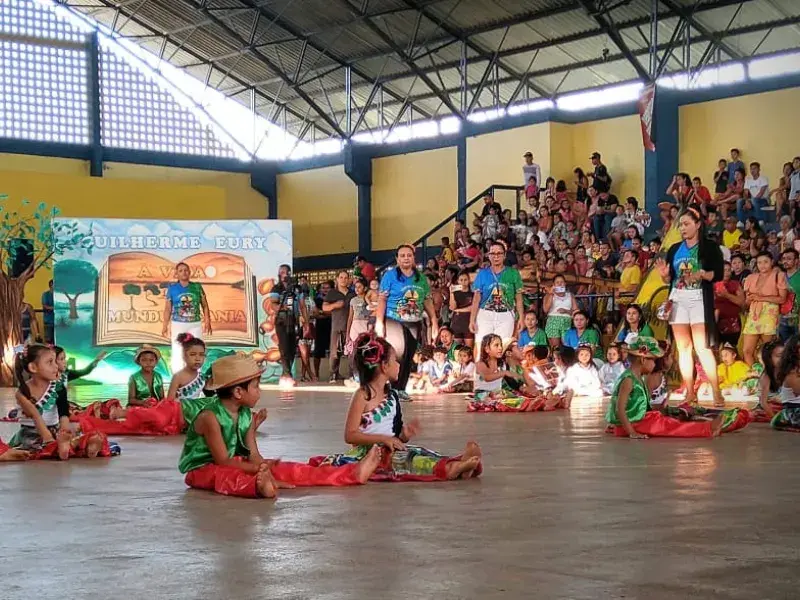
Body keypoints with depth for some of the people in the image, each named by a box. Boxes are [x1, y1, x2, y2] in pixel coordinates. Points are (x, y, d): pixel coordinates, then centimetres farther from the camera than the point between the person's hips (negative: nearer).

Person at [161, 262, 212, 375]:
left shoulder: (197, 287, 5)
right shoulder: (172, 288, 1)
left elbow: (205, 306, 7)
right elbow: (168, 308, 2)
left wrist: (207, 321, -2)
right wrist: (165, 326, -4)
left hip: (195, 324, 2)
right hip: (178, 324, -1)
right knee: (177, 353, -1)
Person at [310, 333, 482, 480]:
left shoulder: (391, 395, 15)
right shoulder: (362, 395, -7)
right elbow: (350, 435, -13)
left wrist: (404, 435, -5)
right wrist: (383, 438, -20)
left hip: (390, 450, 8)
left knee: (421, 454, -19)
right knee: (410, 460, -31)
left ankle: (460, 465, -44)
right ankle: (452, 469, -52)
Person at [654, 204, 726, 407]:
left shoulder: (709, 246, 1)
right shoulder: (674, 249, 16)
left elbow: (719, 274, -7)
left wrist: (702, 274, -24)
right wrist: (664, 274, -4)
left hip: (699, 299, -6)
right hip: (678, 300, 6)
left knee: (702, 347, -13)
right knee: (683, 348, 4)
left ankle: (716, 392, -12)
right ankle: (690, 393, 8)